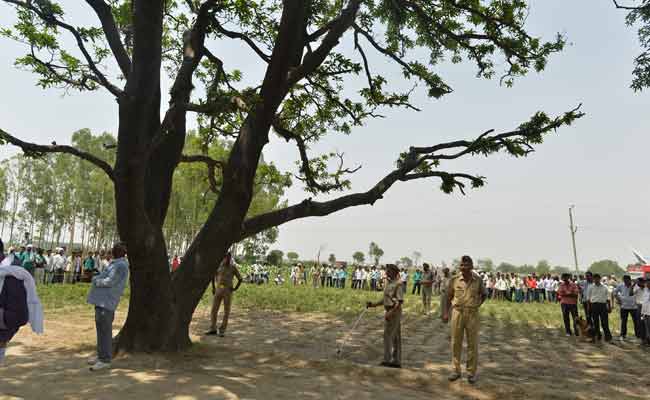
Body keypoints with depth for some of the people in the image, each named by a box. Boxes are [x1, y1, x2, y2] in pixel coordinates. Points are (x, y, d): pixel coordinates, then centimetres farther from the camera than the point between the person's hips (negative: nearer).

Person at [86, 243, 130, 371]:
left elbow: (110, 282, -19)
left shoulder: (120, 266, -15)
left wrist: (96, 280, -4)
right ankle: (101, 355, 26)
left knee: (104, 330, -7)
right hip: (102, 299, 10)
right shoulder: (115, 264, 18)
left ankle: (105, 360, -2)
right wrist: (97, 278, 4)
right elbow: (104, 277, 23)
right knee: (100, 328, 16)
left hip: (106, 301, -10)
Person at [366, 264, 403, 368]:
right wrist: (373, 304, 9)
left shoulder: (398, 283, -16)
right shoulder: (388, 282, 12)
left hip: (394, 312, -9)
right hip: (390, 312, 9)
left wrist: (390, 313, -25)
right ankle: (396, 361, 16)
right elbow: (385, 299, 17)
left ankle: (387, 360, 3)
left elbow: (400, 301, -20)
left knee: (388, 335, -5)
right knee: (395, 337, 11)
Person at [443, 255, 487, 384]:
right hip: (457, 312, 1)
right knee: (456, 342, 8)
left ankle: (472, 372, 20)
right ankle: (456, 370, 20)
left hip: (472, 313, -1)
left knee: (472, 343, 7)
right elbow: (449, 296, 7)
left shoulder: (478, 280, -3)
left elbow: (484, 294, 15)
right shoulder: (454, 279, -3)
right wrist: (446, 312, 5)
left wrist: (478, 304, 2)